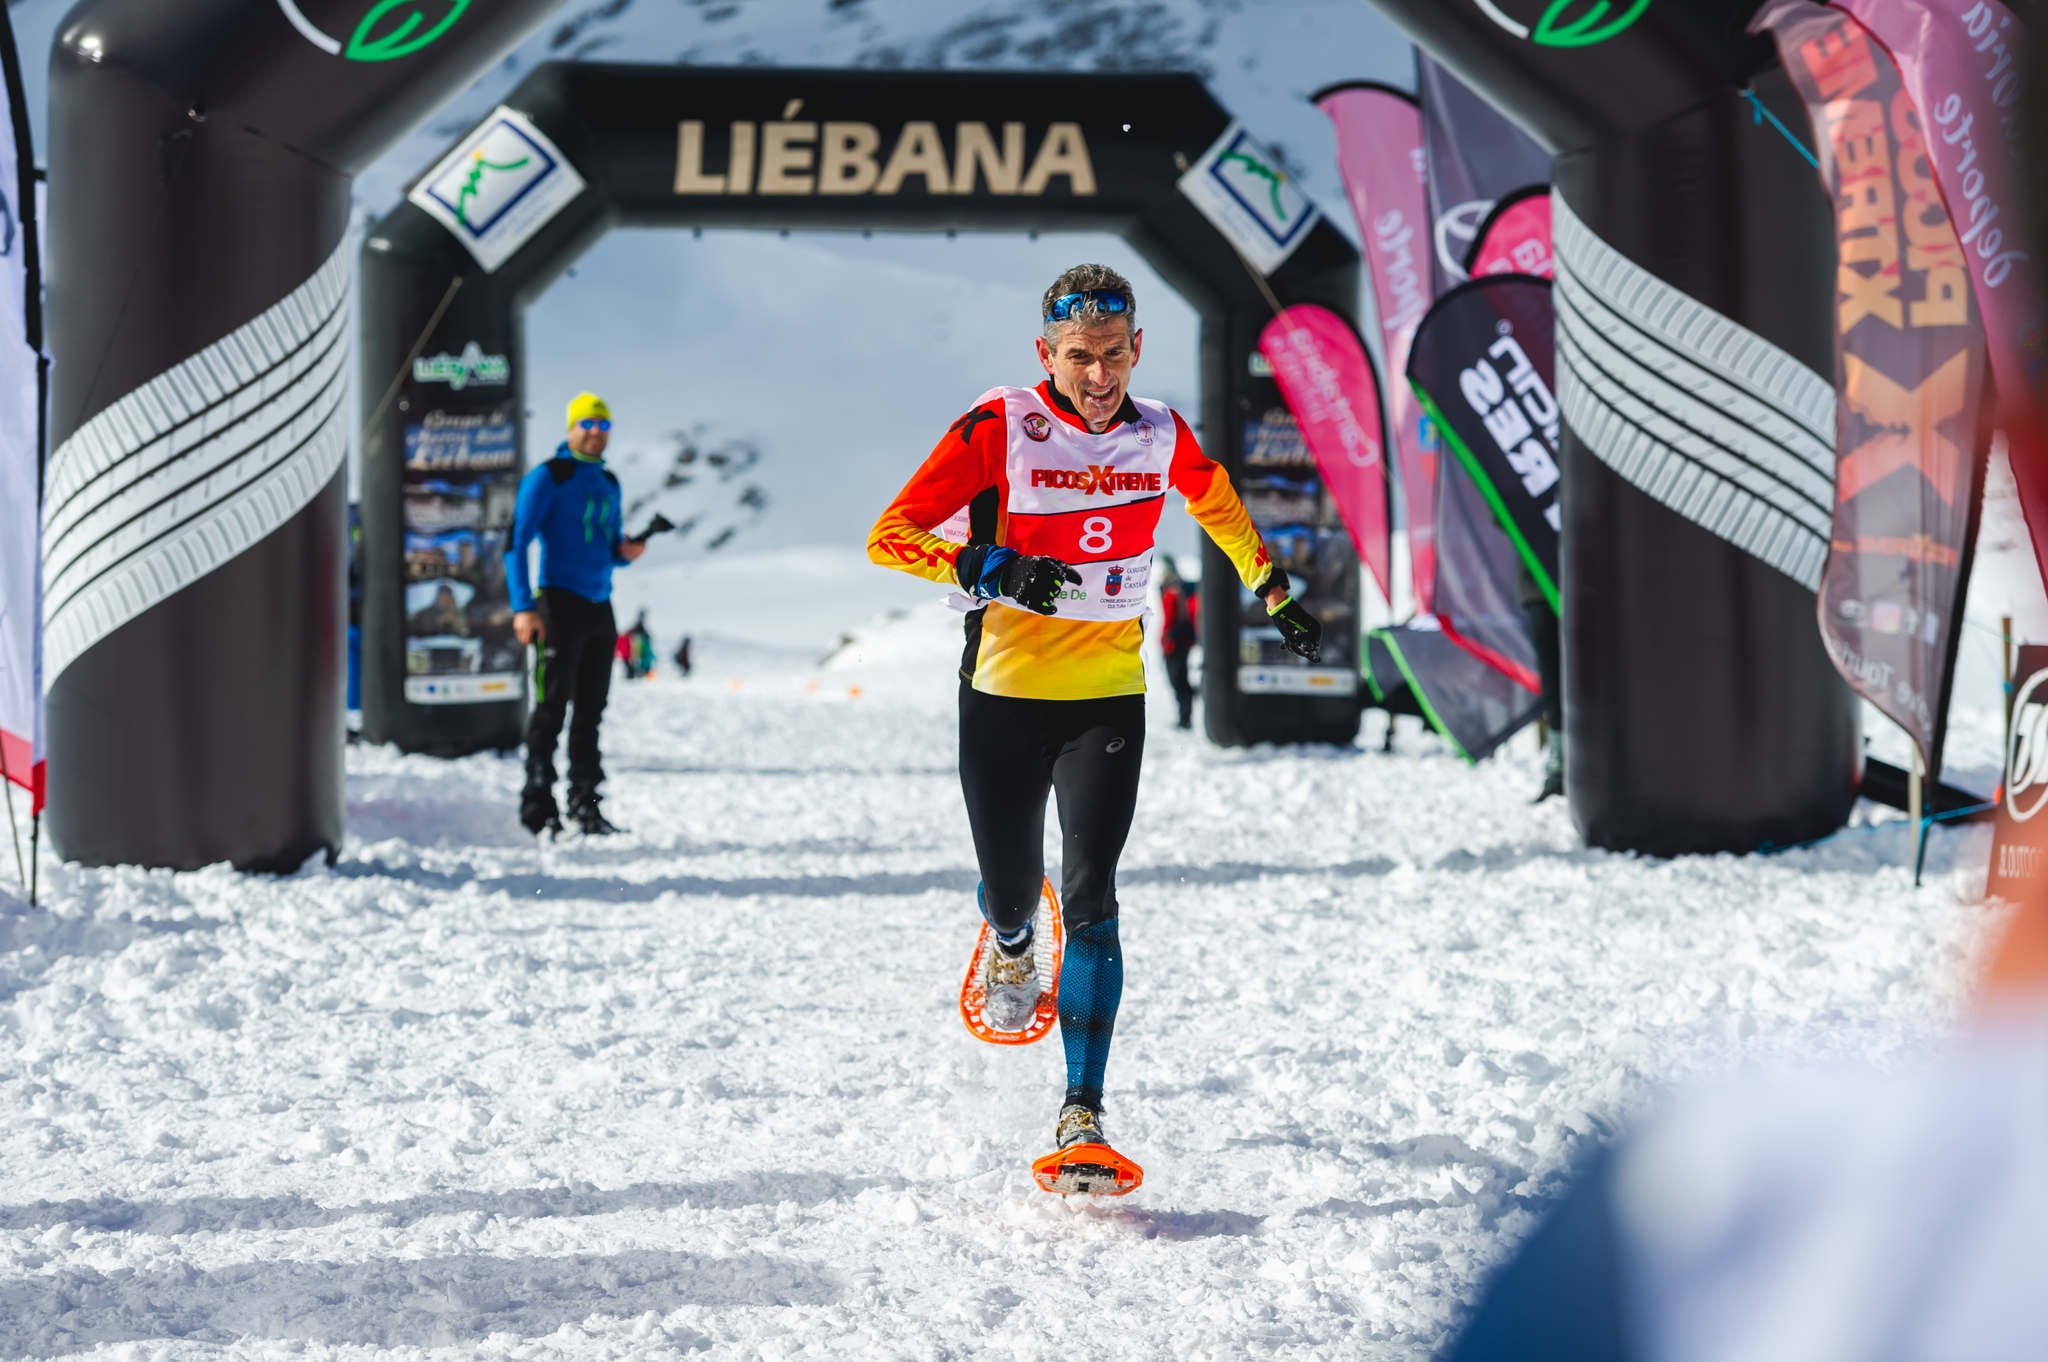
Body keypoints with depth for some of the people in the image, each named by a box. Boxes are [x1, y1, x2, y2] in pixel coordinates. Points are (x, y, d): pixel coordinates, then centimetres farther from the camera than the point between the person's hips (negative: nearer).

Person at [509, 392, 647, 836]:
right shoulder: (547, 477, -4)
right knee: (552, 704, -9)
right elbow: (517, 542, -9)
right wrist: (523, 606, -18)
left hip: (600, 608, 7)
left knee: (591, 710, 8)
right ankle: (538, 807, -6)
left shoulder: (608, 484, 17)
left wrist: (627, 551, 1)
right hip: (560, 602, -7)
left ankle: (585, 805, 13)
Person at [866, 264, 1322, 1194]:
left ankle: (1083, 1120, -11)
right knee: (1011, 896, 8)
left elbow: (1215, 501, 24)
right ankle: (1011, 946, 49)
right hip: (1002, 698, -1)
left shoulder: (1161, 437, 0)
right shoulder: (999, 430, -12)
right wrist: (993, 569, -28)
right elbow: (888, 537, -14)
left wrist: (1274, 593, 25)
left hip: (1108, 699, 1)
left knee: (1090, 901, -12)